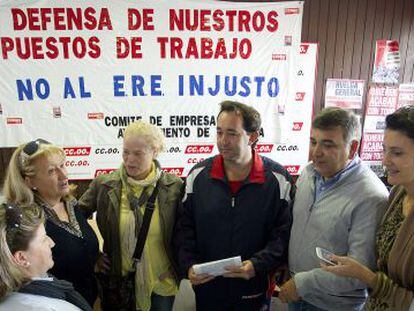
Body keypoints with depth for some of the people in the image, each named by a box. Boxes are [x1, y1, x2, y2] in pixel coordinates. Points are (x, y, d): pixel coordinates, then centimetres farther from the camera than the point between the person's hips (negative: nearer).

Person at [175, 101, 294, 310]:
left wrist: (258, 265, -20)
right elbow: (184, 227, 0)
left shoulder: (277, 179, -11)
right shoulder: (198, 175, -6)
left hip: (254, 289, -1)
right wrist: (188, 265, -12)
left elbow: (284, 233, -8)